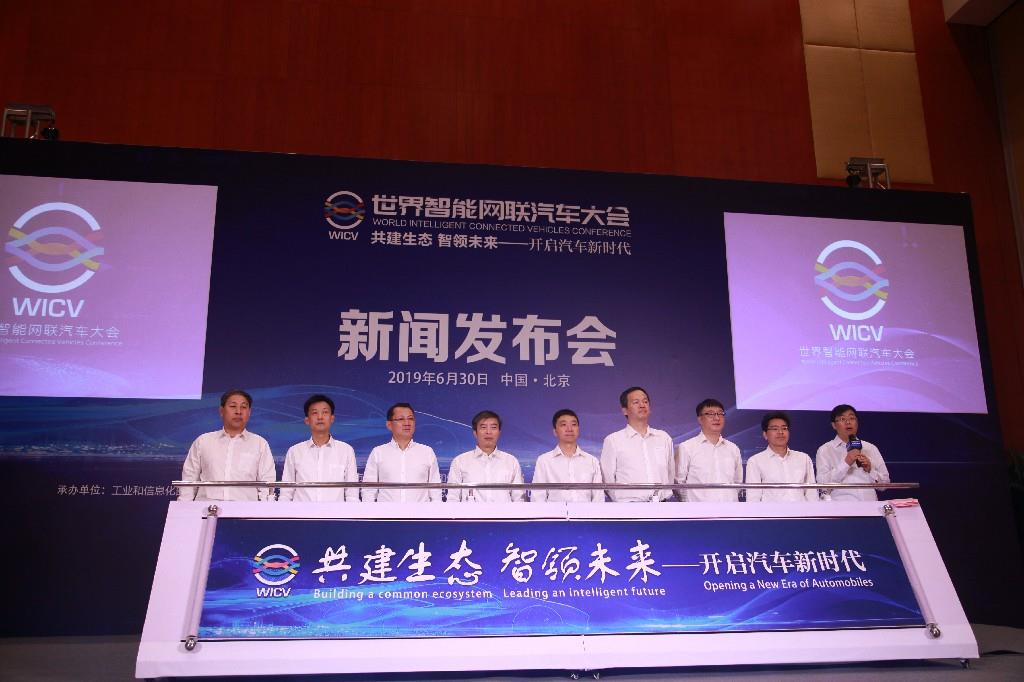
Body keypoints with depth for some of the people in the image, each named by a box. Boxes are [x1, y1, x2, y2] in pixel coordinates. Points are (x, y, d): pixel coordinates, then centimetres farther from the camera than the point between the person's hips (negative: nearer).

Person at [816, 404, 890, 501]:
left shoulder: (871, 448, 16)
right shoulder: (825, 450, 6)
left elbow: (884, 484, 15)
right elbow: (823, 484, -7)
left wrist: (870, 470, -2)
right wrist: (846, 463, -12)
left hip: (870, 505, 3)